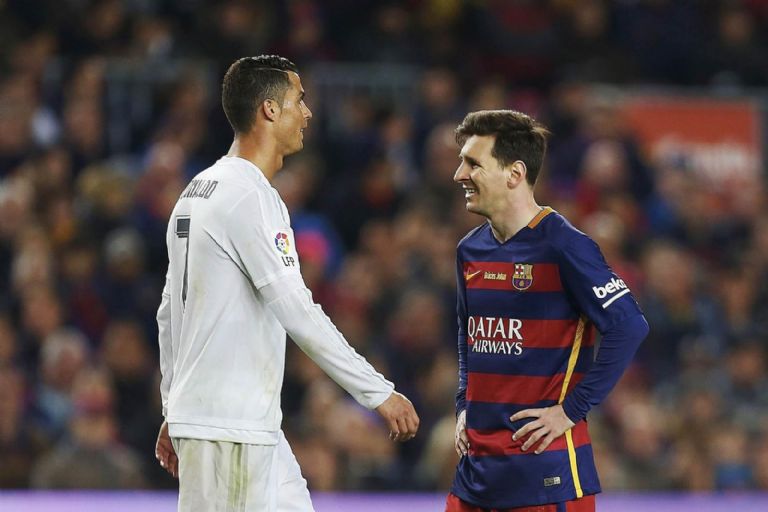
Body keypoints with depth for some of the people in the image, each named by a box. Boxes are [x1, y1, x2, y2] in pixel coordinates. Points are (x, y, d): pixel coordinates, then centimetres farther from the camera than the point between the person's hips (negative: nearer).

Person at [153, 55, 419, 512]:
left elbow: (171, 312, 19)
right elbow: (297, 312, -21)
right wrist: (379, 392, -18)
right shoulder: (250, 198, -16)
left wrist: (174, 411, 24)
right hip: (226, 427, -10)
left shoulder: (199, 190, 15)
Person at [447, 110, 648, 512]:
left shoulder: (563, 246, -12)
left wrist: (571, 410, -15)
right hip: (477, 461, 7)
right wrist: (465, 407, 14)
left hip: (546, 463, -7)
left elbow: (629, 327, -17)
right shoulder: (471, 251, 10)